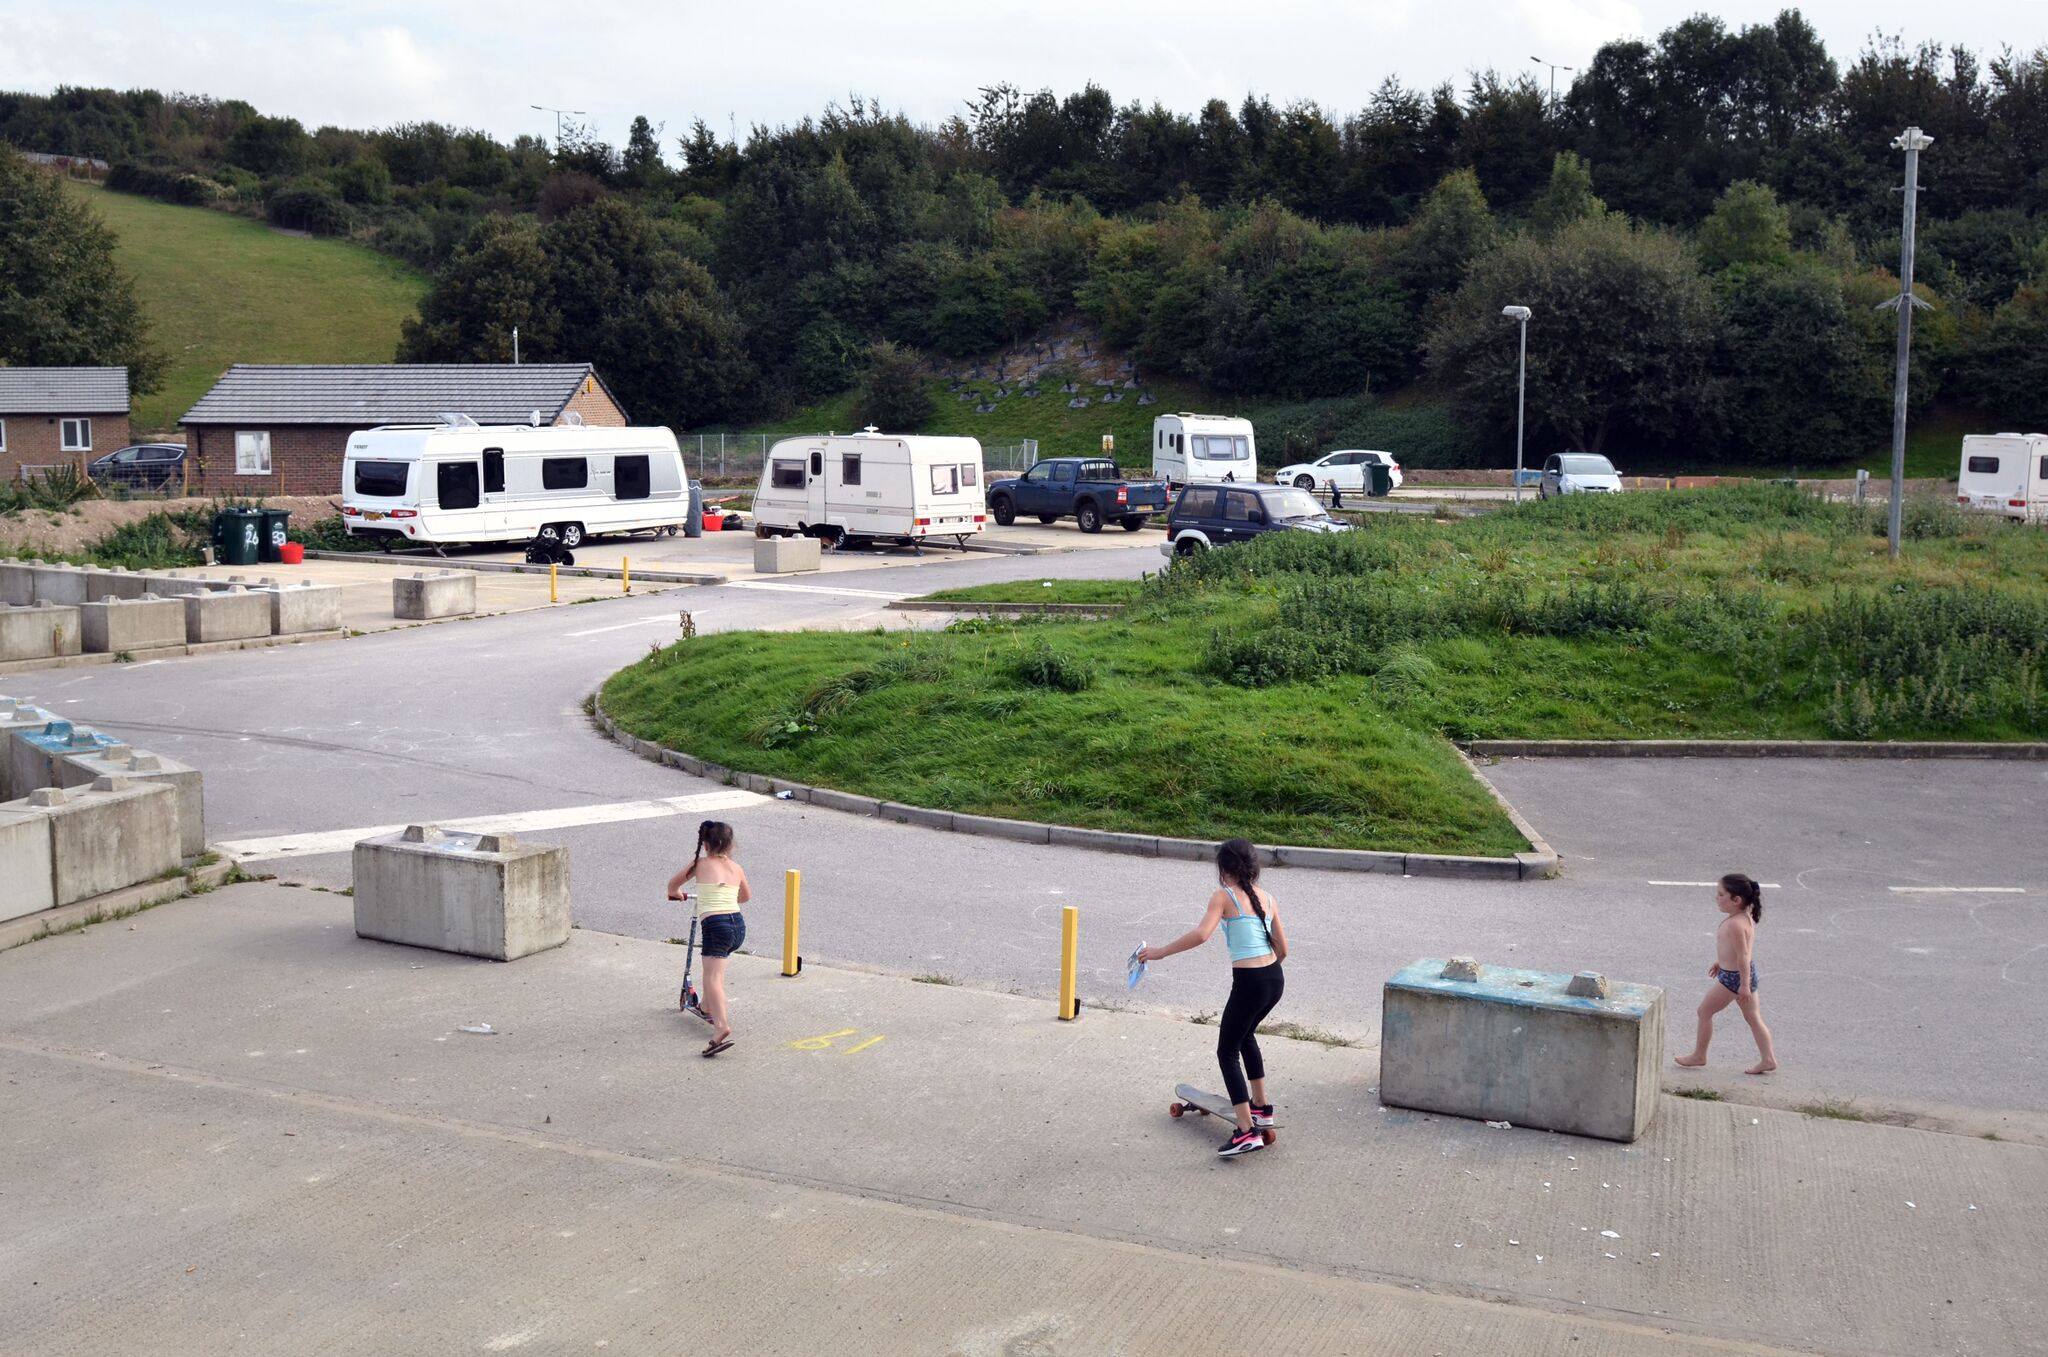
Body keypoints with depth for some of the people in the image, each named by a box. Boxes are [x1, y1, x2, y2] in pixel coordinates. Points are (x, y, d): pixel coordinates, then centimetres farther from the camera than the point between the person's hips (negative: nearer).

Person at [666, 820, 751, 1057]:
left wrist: (676, 894, 48)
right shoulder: (737, 868, 18)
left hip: (714, 924, -5)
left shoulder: (700, 864, 9)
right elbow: (747, 896, 37)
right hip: (738, 924, 5)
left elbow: (673, 884, 25)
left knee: (713, 977, -17)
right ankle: (709, 1007, 43)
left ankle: (722, 1026, -36)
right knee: (715, 965, 33)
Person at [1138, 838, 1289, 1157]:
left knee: (1227, 1052, 3)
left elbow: (1200, 934, -23)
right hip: (1275, 980, 7)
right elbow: (1282, 950, 12)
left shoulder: (1224, 896, -7)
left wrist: (1160, 952, -16)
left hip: (1249, 984, -7)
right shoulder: (1267, 899, 10)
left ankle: (1247, 1131, -6)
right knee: (1246, 1035, 31)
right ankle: (1261, 1106, 41)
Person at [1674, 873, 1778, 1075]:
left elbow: (1743, 955, -27)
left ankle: (1698, 1056, 18)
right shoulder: (1745, 916, 2)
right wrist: (1721, 962, 26)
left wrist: (1744, 985, -24)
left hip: (1733, 977, -9)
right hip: (1746, 974, 9)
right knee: (1753, 1018, 15)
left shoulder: (1735, 924, -27)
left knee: (1705, 1011, 7)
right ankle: (1768, 1059, 17)